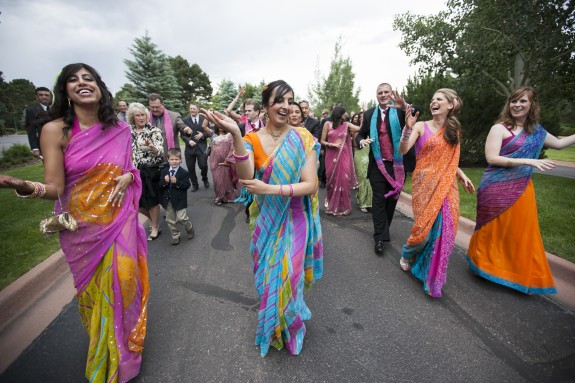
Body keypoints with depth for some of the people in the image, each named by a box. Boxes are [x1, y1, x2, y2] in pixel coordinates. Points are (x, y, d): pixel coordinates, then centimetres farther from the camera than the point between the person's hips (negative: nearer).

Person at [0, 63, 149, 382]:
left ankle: (122, 348, 40)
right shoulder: (55, 130, -9)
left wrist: (127, 178, -10)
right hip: (83, 226, -1)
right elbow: (55, 188, -12)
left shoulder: (120, 129, -1)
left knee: (123, 282, 9)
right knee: (94, 291, 14)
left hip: (119, 221, 2)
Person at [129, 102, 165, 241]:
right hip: (136, 171, 5)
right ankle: (153, 219, 35)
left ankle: (155, 227, 19)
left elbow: (160, 151, -18)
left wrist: (151, 146, -38)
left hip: (151, 170, -5)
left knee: (152, 201, 1)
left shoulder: (154, 131, -8)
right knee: (137, 202, 10)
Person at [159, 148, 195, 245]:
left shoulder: (184, 172, -9)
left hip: (179, 200, -5)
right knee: (170, 220, 12)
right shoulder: (164, 171, 5)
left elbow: (187, 185, -14)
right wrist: (165, 181, -18)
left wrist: (177, 182, -26)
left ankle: (190, 229, 25)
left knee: (182, 218, -5)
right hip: (168, 200, 5)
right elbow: (160, 185, 3)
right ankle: (175, 236, 28)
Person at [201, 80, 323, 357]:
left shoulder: (302, 138, -11)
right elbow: (245, 178, -26)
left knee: (287, 275, 11)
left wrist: (271, 189, -27)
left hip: (294, 220, -1)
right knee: (268, 275, 17)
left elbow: (310, 184, -17)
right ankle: (271, 326, 48)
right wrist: (236, 137, -37)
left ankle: (289, 327, 45)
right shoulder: (253, 140, -7)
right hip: (266, 221, 2)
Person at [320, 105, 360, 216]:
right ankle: (332, 206, 28)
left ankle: (343, 206, 14)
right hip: (331, 156, -1)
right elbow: (322, 141, 2)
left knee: (344, 180, -1)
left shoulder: (347, 124, 5)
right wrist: (331, 144, -13)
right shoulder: (328, 124, 2)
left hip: (344, 156, 1)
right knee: (332, 180, 8)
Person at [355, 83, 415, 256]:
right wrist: (361, 141, -13)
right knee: (379, 200, 0)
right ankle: (380, 237, 4)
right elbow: (361, 133, 10)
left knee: (392, 199, 13)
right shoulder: (369, 114, 5)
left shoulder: (400, 110, -2)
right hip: (378, 164, 0)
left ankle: (383, 230, 31)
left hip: (398, 164, 0)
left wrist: (405, 107, -40)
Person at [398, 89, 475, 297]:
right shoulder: (421, 126, -1)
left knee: (445, 229, 2)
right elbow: (402, 150, -15)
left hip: (447, 186, 5)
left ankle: (433, 274, 21)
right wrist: (408, 128, -29)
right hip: (425, 184, -4)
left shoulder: (454, 130, 13)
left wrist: (463, 176, 9)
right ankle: (407, 255, 26)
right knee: (426, 227, -7)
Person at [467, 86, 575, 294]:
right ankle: (485, 264, 25)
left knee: (521, 233, 11)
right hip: (497, 189, -6)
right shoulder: (499, 128, -8)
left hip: (521, 189, 6)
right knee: (495, 230, 5)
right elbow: (491, 158, -17)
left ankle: (520, 274, 28)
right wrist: (528, 161, -19)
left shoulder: (536, 131, 13)